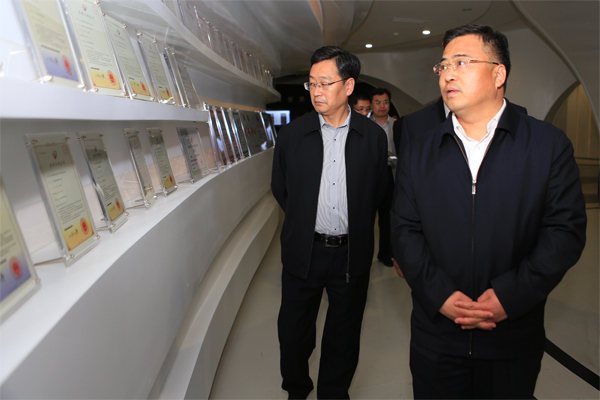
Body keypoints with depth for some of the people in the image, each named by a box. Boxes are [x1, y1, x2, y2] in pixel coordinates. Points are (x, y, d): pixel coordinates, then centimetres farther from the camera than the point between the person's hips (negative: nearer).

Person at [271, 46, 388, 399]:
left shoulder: (373, 136, -4)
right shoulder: (292, 134, -3)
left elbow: (379, 191, 5)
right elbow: (281, 188, 8)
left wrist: (356, 225, 4)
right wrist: (305, 221, 7)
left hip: (352, 254, 0)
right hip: (303, 251, 1)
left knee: (344, 334, 16)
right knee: (293, 330, 15)